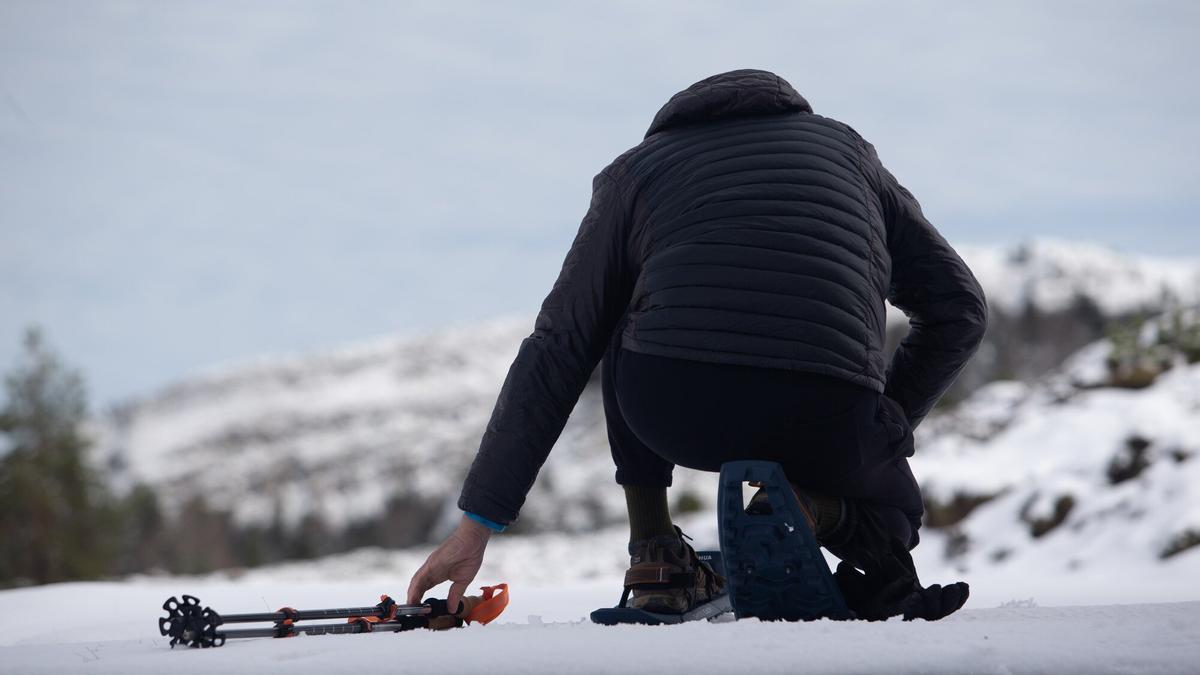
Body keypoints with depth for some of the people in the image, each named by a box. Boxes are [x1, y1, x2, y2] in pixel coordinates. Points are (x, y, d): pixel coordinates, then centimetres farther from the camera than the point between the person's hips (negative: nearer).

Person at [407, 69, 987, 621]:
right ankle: (811, 510, -3)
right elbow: (958, 308, 22)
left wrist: (478, 521, 20)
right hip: (830, 425, 0)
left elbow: (556, 353, 19)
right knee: (892, 513, 33)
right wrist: (886, 430, 31)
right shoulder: (847, 147, 29)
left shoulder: (635, 169, 24)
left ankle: (654, 554, 21)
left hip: (674, 415, 0)